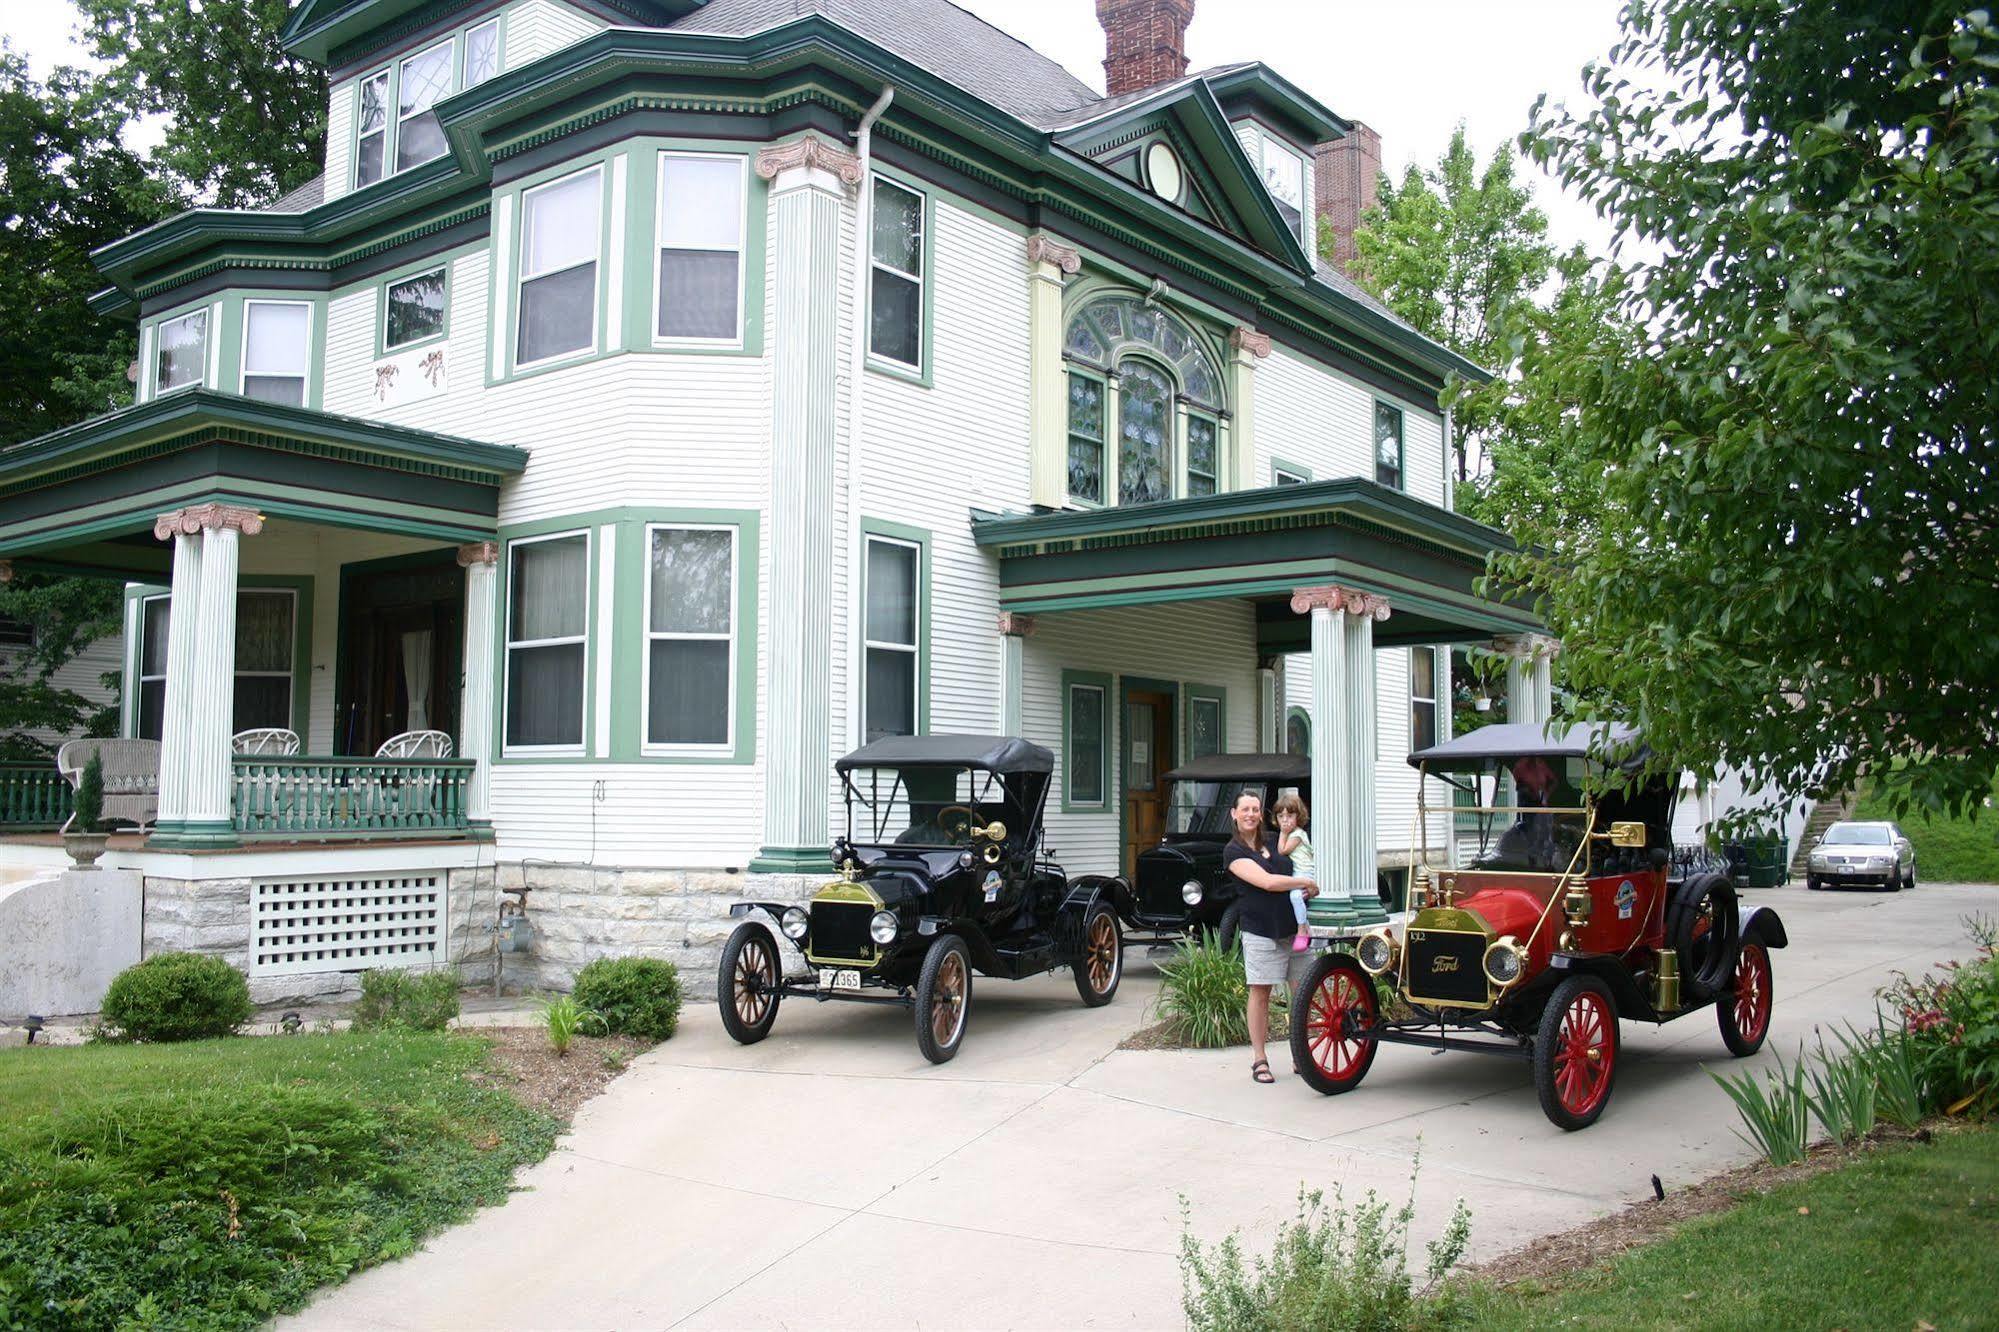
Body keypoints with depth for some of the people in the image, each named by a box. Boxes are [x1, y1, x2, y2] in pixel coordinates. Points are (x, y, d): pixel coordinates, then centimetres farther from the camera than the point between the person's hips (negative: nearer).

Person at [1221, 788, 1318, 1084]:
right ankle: (1259, 1061, 9)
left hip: (1294, 927, 5)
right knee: (1260, 993, 0)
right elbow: (1266, 881, -17)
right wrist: (1307, 882, -9)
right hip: (1260, 930, -5)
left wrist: (1309, 889, 7)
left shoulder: (1274, 841, 10)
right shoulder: (1234, 851, -6)